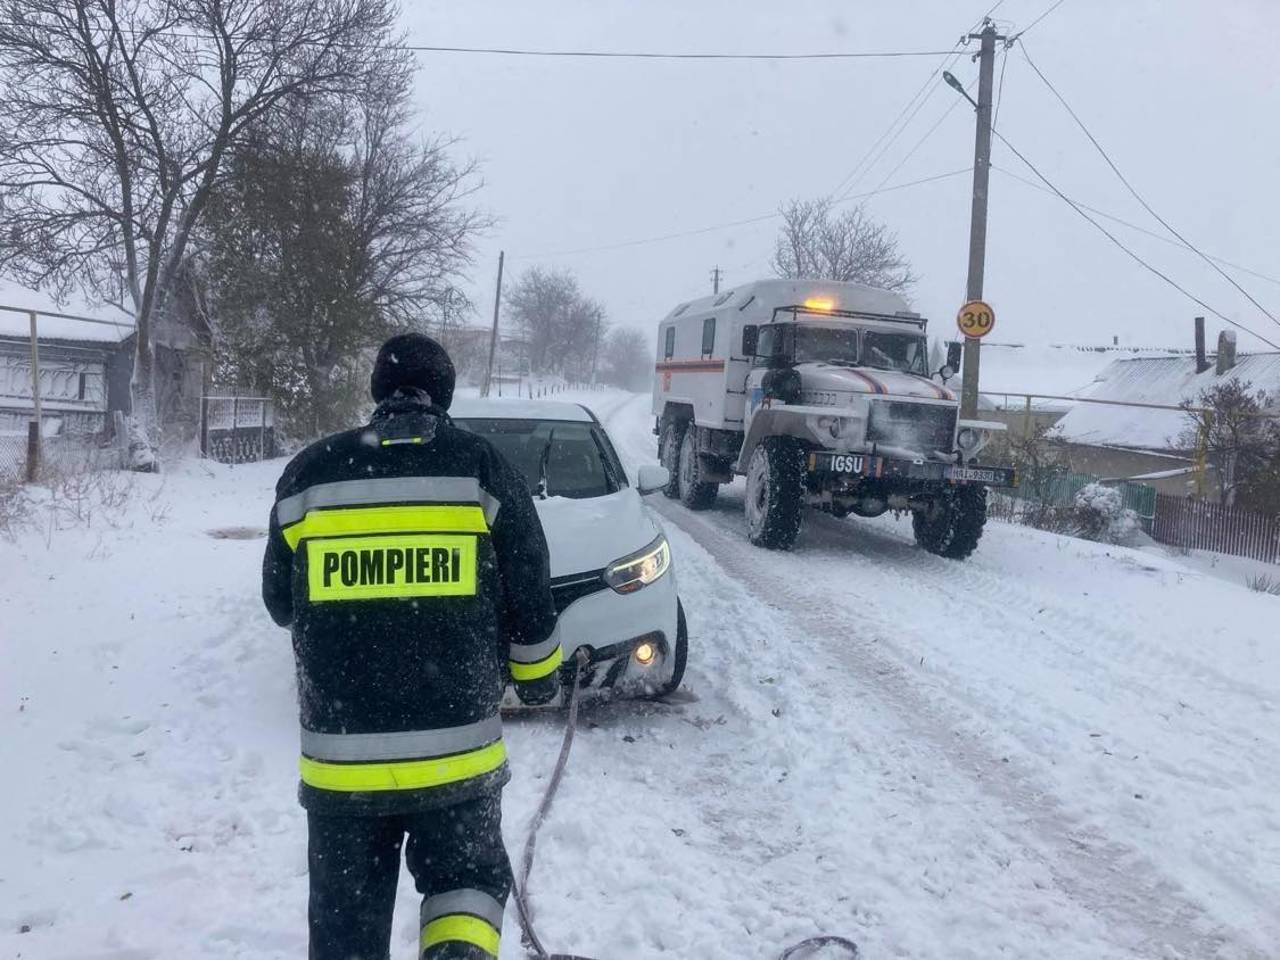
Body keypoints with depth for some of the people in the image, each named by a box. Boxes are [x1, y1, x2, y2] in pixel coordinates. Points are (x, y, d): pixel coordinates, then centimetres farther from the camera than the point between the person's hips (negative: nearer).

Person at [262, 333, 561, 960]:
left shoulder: (308, 473, 1)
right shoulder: (484, 470, -3)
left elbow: (281, 603, 10)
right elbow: (530, 600, 0)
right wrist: (538, 674, 19)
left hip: (339, 756, 1)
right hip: (458, 753, -1)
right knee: (467, 877, 20)